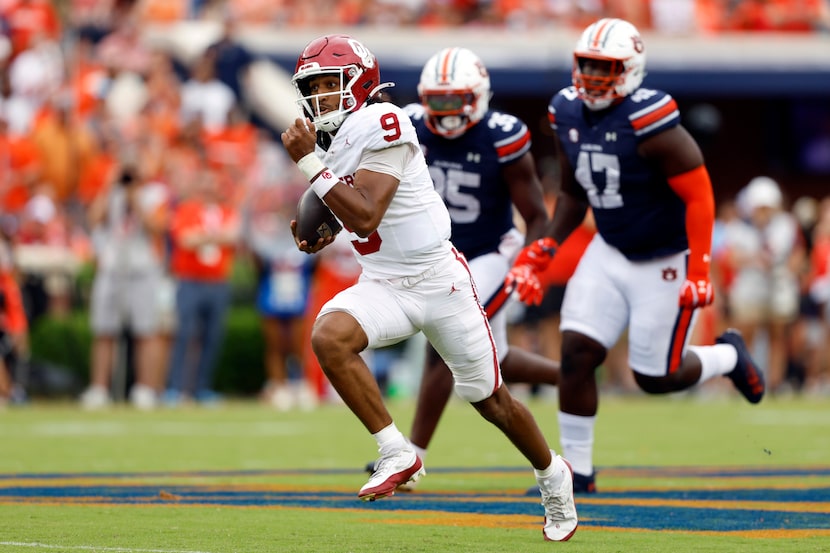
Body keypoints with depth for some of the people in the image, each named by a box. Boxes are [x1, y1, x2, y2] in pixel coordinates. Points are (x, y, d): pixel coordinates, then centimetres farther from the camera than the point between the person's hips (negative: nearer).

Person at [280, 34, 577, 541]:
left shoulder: (382, 125, -20)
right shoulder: (328, 140, 3)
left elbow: (365, 217, -28)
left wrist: (310, 164, -26)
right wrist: (321, 233, 2)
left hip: (439, 280, -6)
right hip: (382, 285, 6)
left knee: (489, 397, 8)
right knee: (329, 336, -26)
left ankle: (554, 476, 35)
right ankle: (398, 455, -17)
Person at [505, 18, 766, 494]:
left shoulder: (649, 122, -26)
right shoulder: (569, 114, -3)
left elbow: (699, 194, -22)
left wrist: (698, 271, -24)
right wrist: (544, 250, 4)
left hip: (666, 262, -6)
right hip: (610, 253, 6)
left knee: (656, 377, 1)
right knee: (577, 352, -7)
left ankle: (729, 356, 33)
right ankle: (577, 468, 5)